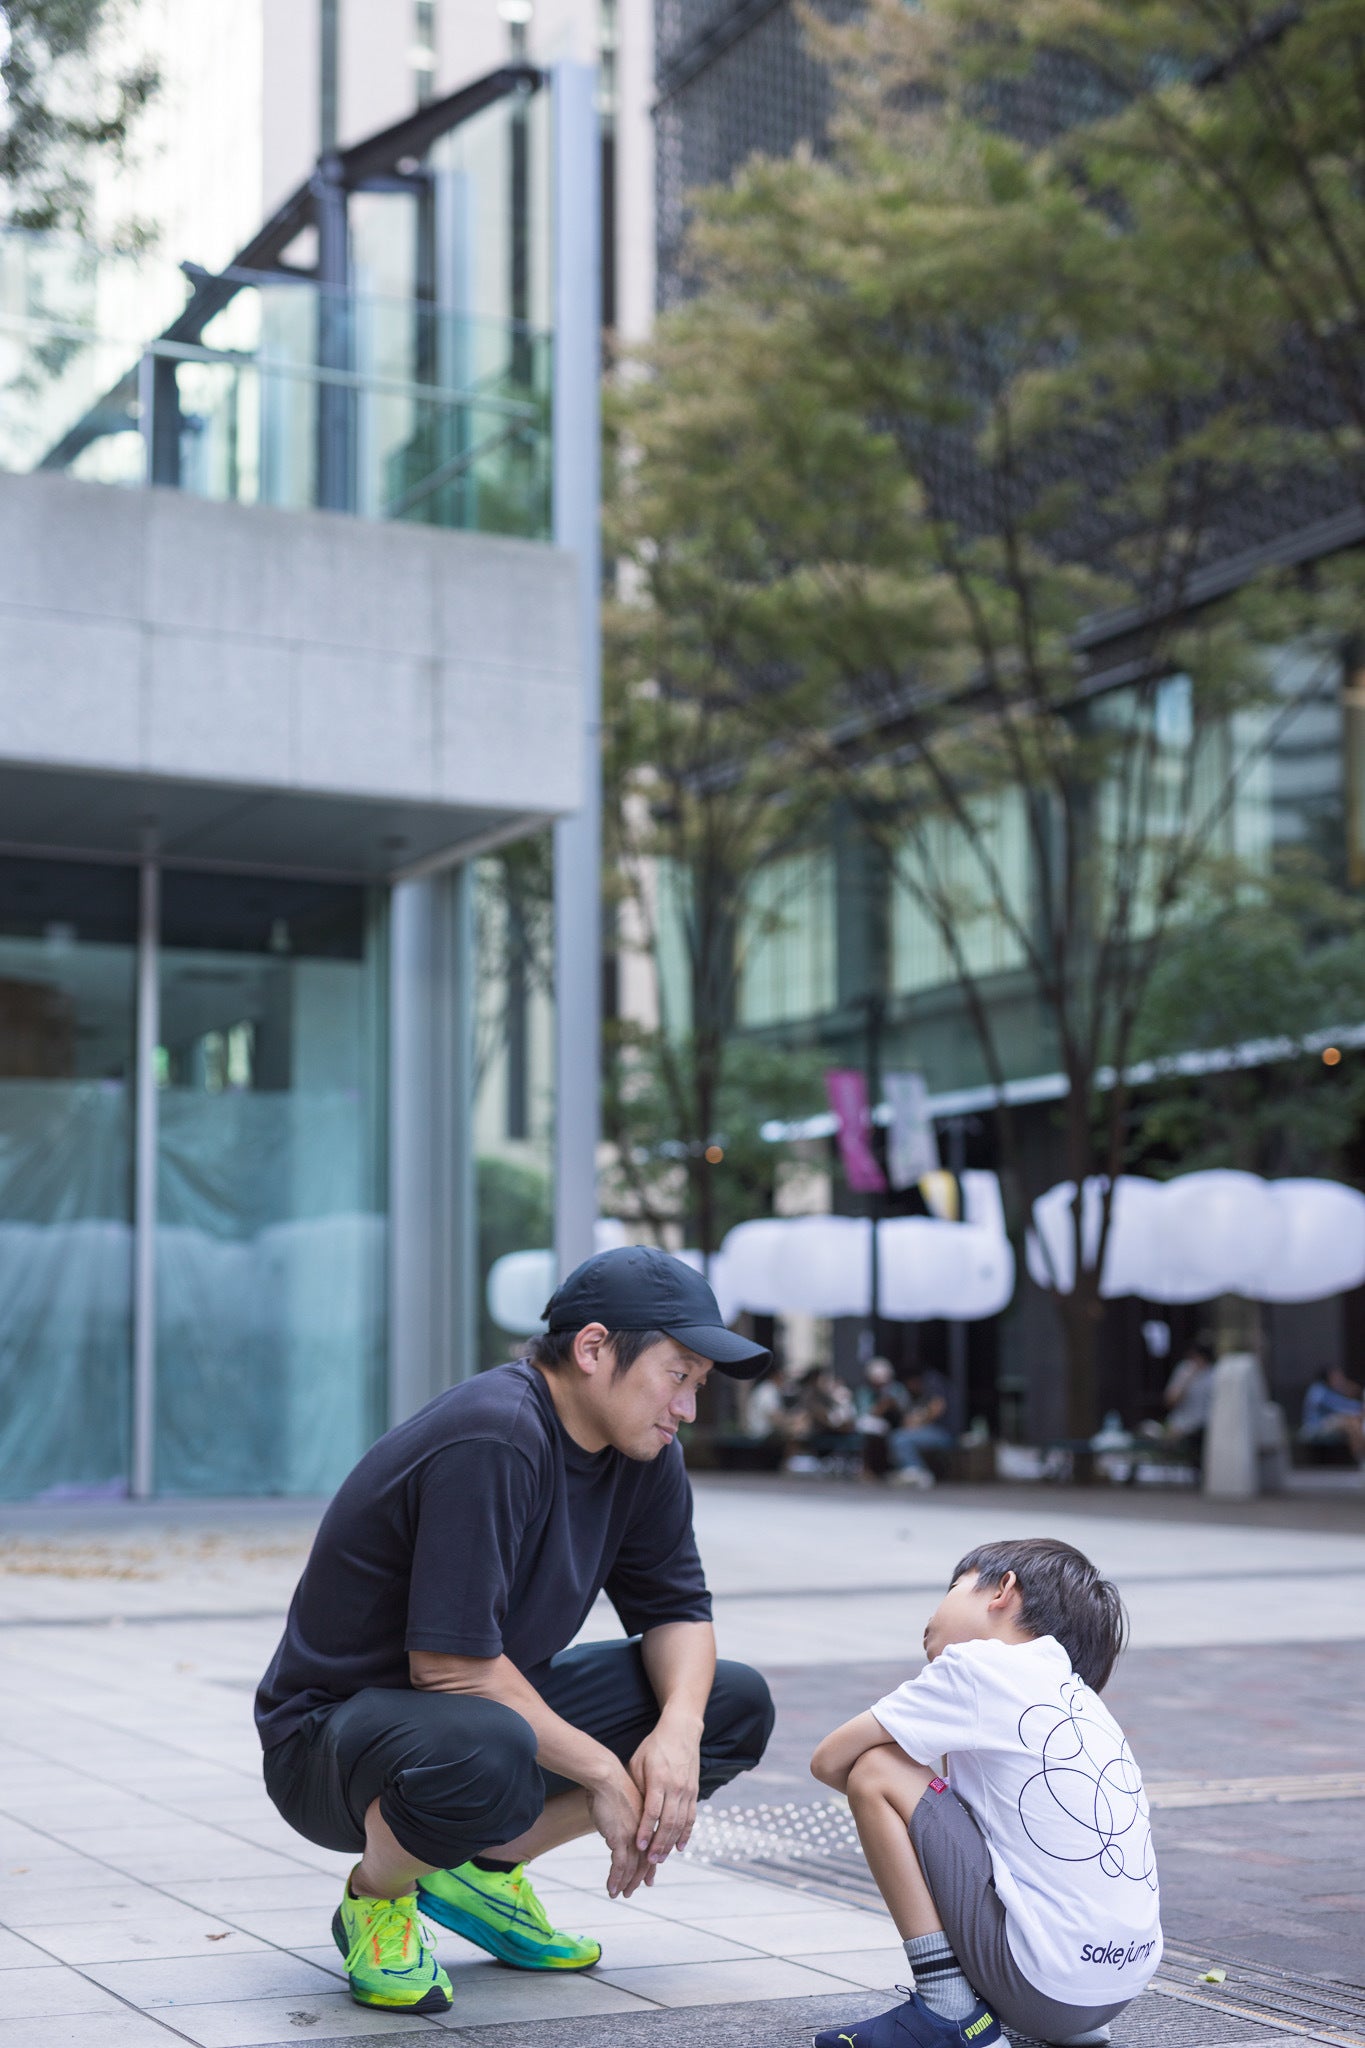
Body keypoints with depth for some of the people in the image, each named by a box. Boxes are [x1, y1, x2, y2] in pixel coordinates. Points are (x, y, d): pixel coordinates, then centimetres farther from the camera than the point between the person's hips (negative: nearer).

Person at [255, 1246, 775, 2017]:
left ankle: (485, 1867, 8)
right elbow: (450, 1665, -30)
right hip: (331, 1730, -8)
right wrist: (603, 1771, -21)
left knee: (736, 1706, -2)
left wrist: (679, 1728, -16)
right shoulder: (493, 1439, -28)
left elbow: (677, 1609, 5)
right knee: (485, 1754, -42)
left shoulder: (643, 1452, -1)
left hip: (495, 1702, 9)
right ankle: (377, 1900, -7)